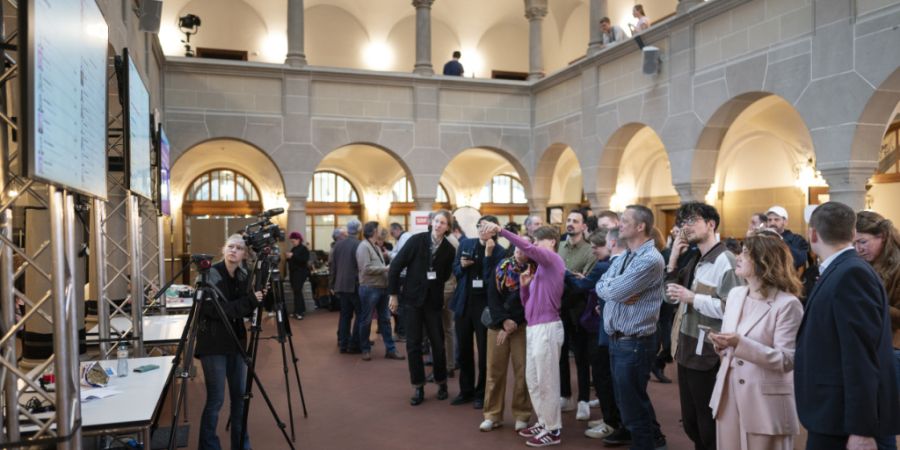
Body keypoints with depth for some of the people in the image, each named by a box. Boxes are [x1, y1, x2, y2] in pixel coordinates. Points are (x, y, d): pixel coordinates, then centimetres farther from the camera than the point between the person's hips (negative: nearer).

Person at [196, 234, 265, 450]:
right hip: (214, 343, -6)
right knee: (216, 398, -3)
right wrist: (250, 301, -24)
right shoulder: (211, 274, -14)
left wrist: (259, 299, -9)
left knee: (240, 395, 12)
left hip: (236, 342, 7)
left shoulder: (243, 275, 6)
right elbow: (215, 310, -23)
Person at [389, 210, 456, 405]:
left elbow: (446, 275, 9)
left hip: (433, 301, 1)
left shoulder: (449, 249, -3)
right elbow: (396, 266, -6)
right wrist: (393, 294, -5)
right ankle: (418, 387, 14)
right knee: (413, 344, 3)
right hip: (413, 297, -1)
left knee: (438, 343, 5)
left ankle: (441, 382, 25)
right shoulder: (417, 240, -9)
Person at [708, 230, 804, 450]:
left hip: (765, 403, -6)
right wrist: (722, 344, -5)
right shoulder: (735, 294, 8)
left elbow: (787, 361, -18)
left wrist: (741, 344, -27)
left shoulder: (787, 303, -13)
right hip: (729, 394, 6)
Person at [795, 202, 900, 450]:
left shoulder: (852, 274, -18)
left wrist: (861, 429, -22)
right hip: (833, 409, 9)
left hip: (844, 413, -9)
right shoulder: (841, 271, 10)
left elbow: (861, 354, -22)